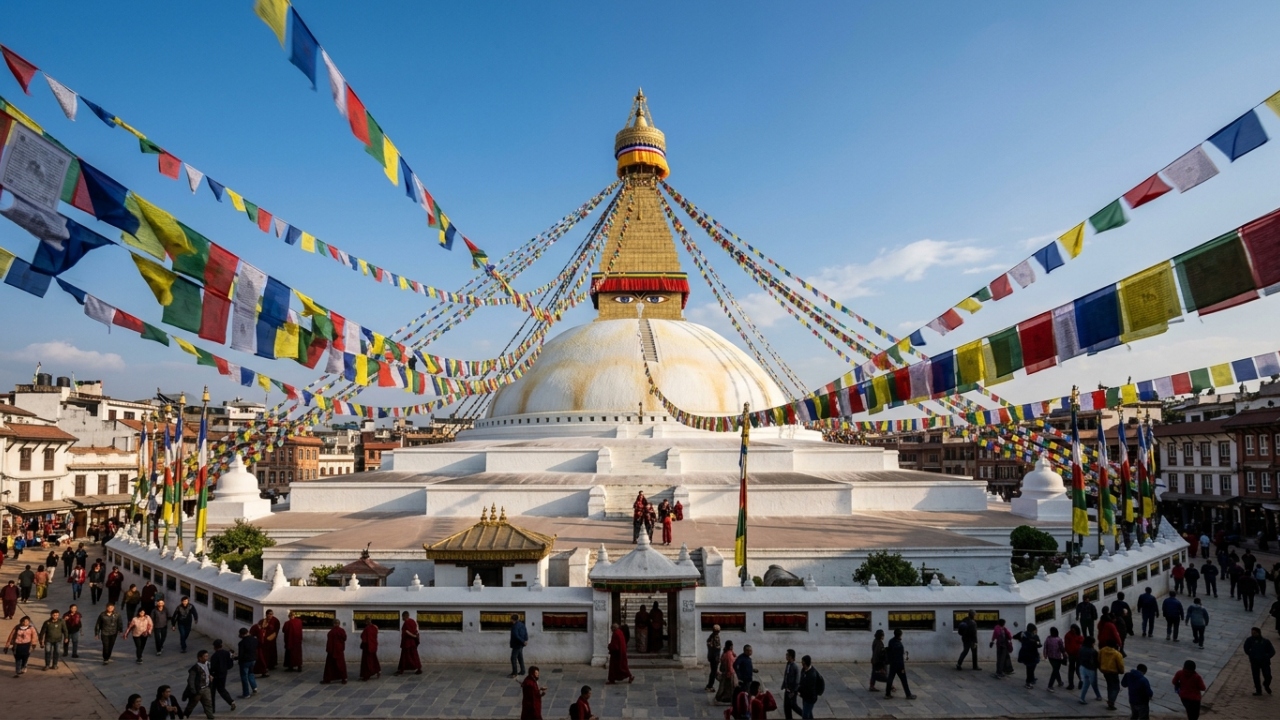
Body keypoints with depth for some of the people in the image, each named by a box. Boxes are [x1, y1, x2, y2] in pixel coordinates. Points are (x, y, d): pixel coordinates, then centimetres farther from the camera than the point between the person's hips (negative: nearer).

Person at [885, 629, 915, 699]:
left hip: (892, 664, 7)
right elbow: (900, 658, -21)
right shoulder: (899, 645, -24)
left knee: (890, 678, 10)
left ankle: (887, 694, 15)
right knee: (904, 681, 6)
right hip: (899, 665, -7)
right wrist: (902, 668, -16)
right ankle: (908, 695, 16)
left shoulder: (891, 641, -1)